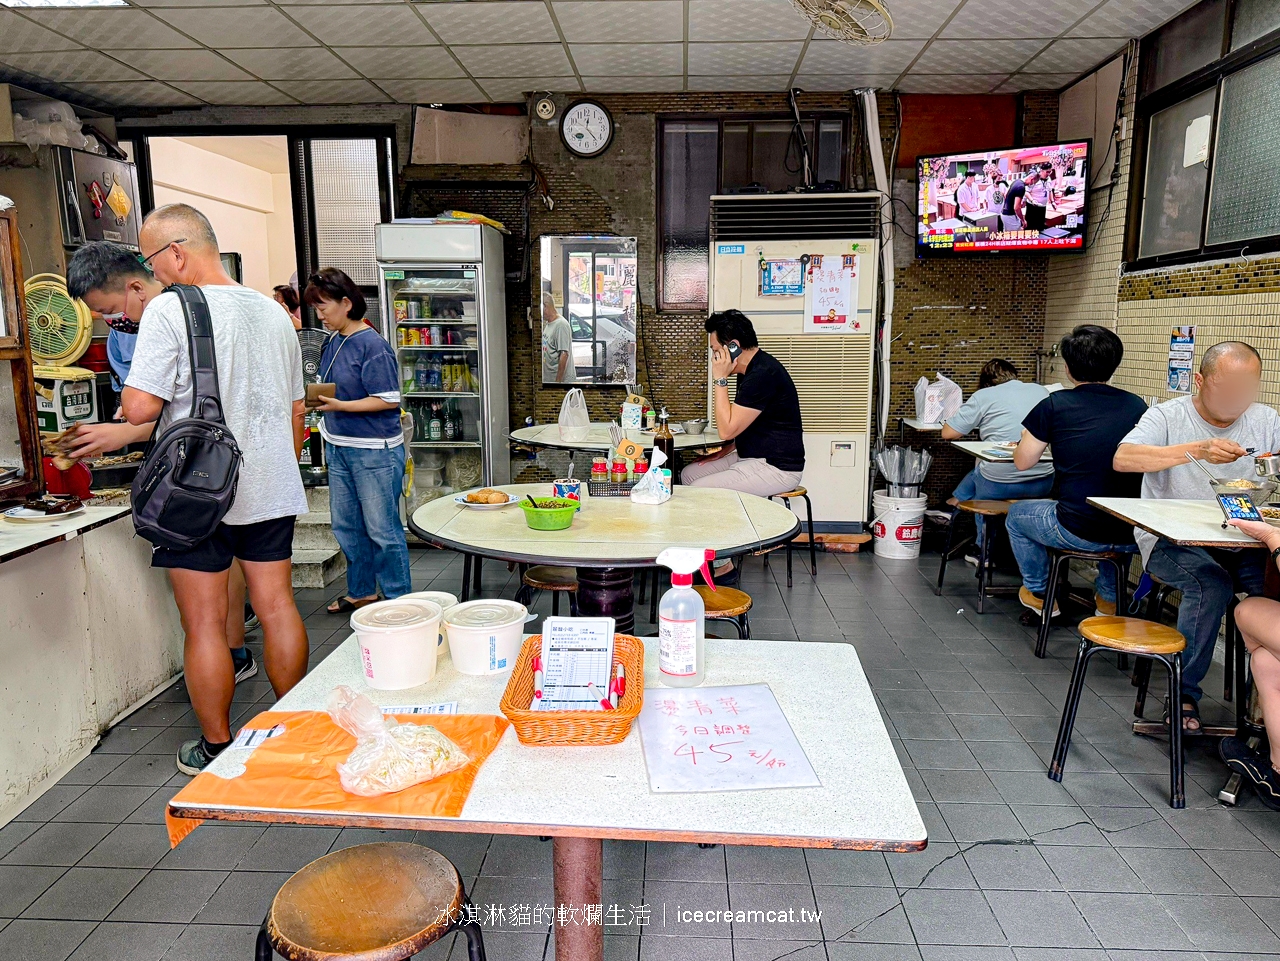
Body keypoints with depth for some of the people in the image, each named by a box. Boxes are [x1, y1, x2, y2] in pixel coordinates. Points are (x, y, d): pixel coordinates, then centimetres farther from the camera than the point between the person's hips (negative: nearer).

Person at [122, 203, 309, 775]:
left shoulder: (170, 310, -11)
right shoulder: (274, 312, 9)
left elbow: (139, 409, -14)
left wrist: (129, 391, 8)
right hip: (271, 490, 6)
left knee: (205, 624, 6)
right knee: (277, 607, 13)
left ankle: (217, 747, 18)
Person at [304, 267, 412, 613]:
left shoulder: (372, 345, -14)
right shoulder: (332, 342, 10)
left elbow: (389, 400, -18)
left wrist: (340, 406, -22)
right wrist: (315, 399, 0)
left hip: (374, 451, -9)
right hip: (339, 448, 9)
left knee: (382, 529, 0)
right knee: (346, 526, 16)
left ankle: (398, 600, 13)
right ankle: (361, 591, 32)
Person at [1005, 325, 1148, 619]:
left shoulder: (1055, 405, -7)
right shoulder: (1136, 406, 4)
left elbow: (1023, 461, -1)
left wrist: (1028, 437, 20)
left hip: (1076, 532, -4)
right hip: (1130, 535, 4)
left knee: (1017, 514, 27)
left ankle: (1039, 595, 37)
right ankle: (1108, 597, 45)